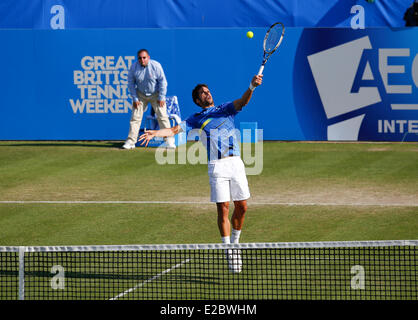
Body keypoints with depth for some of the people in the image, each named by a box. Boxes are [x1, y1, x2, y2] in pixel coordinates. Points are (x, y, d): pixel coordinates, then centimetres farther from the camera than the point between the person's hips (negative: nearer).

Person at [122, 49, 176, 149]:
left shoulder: (156, 66, -19)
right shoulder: (133, 67, -13)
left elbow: (162, 81, -12)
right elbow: (131, 83, -3)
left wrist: (161, 97, -13)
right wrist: (135, 99, -6)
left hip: (155, 94, -2)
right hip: (140, 95, 2)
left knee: (162, 116, -6)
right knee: (135, 117, -2)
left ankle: (169, 141, 0)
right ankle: (130, 141, 3)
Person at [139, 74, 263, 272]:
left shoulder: (226, 109, 17)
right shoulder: (197, 119, 13)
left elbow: (242, 101, 0)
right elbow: (174, 130, 6)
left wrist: (252, 87, -19)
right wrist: (155, 133, -11)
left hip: (235, 163, 2)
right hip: (217, 165, -2)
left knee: (241, 207, 3)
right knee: (223, 209, -6)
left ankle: (235, 243, 24)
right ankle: (227, 249, 2)